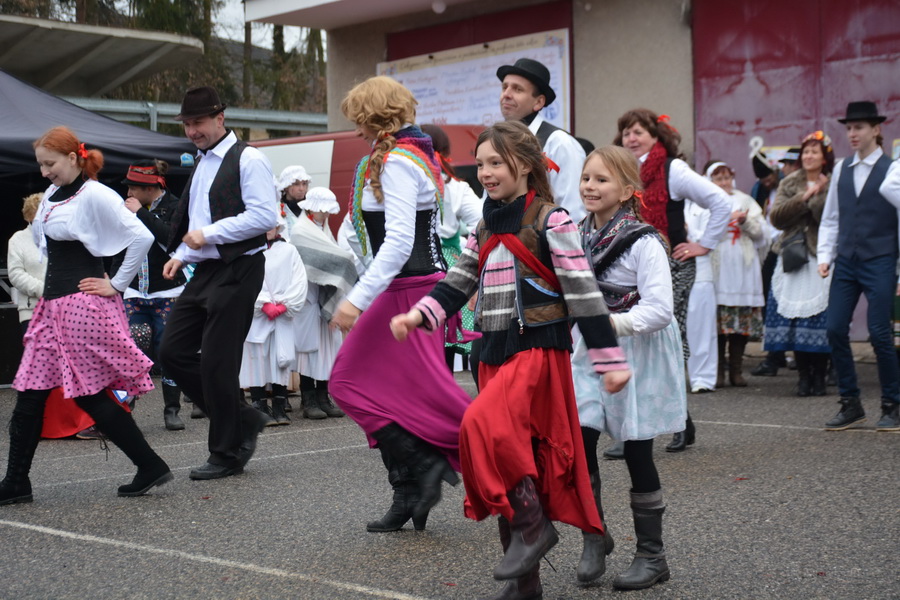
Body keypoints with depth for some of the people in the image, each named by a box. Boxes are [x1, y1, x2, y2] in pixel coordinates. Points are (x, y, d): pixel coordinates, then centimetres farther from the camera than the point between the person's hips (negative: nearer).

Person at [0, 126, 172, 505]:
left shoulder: (95, 196, -13)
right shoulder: (52, 196, 13)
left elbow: (142, 237, -21)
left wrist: (117, 285, -15)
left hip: (83, 306, -9)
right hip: (54, 303, 9)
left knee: (91, 395, -6)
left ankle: (151, 466, 4)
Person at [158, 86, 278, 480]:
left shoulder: (247, 159, -8)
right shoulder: (201, 163, 18)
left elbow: (264, 216, -18)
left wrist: (208, 234, -17)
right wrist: (181, 254, 10)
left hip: (237, 270, -9)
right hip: (205, 271, 9)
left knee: (216, 362, -6)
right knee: (172, 352, 5)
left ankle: (227, 455, 9)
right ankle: (241, 418, 18)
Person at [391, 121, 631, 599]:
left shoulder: (550, 220, -8)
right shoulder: (486, 227, 14)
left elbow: (583, 292, -11)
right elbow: (459, 283, 16)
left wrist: (608, 360, -13)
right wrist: (417, 317, -2)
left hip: (538, 348, -8)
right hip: (495, 352, 8)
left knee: (484, 425, -29)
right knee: (509, 449, 8)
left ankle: (533, 523, -12)